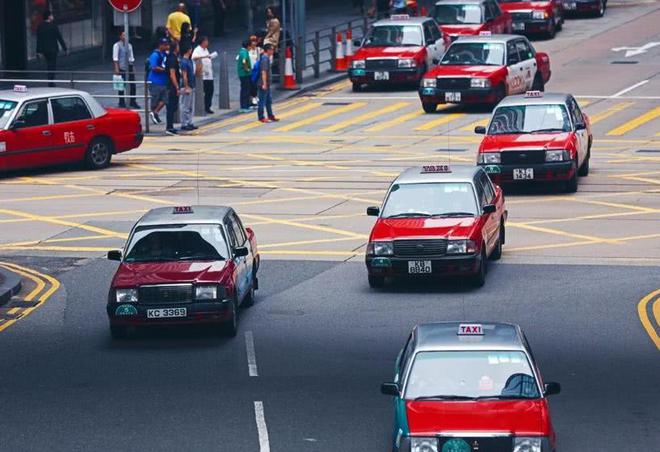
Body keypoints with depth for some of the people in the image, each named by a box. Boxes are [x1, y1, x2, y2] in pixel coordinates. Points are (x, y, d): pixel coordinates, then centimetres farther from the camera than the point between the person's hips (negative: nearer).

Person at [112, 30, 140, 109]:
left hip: (129, 66, 6)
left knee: (132, 84, 3)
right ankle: (121, 102, 10)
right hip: (121, 67, -6)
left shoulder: (129, 45, 13)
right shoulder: (117, 45, -5)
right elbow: (115, 57, -9)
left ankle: (132, 102, 13)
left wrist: (133, 67, 14)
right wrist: (116, 68, -15)